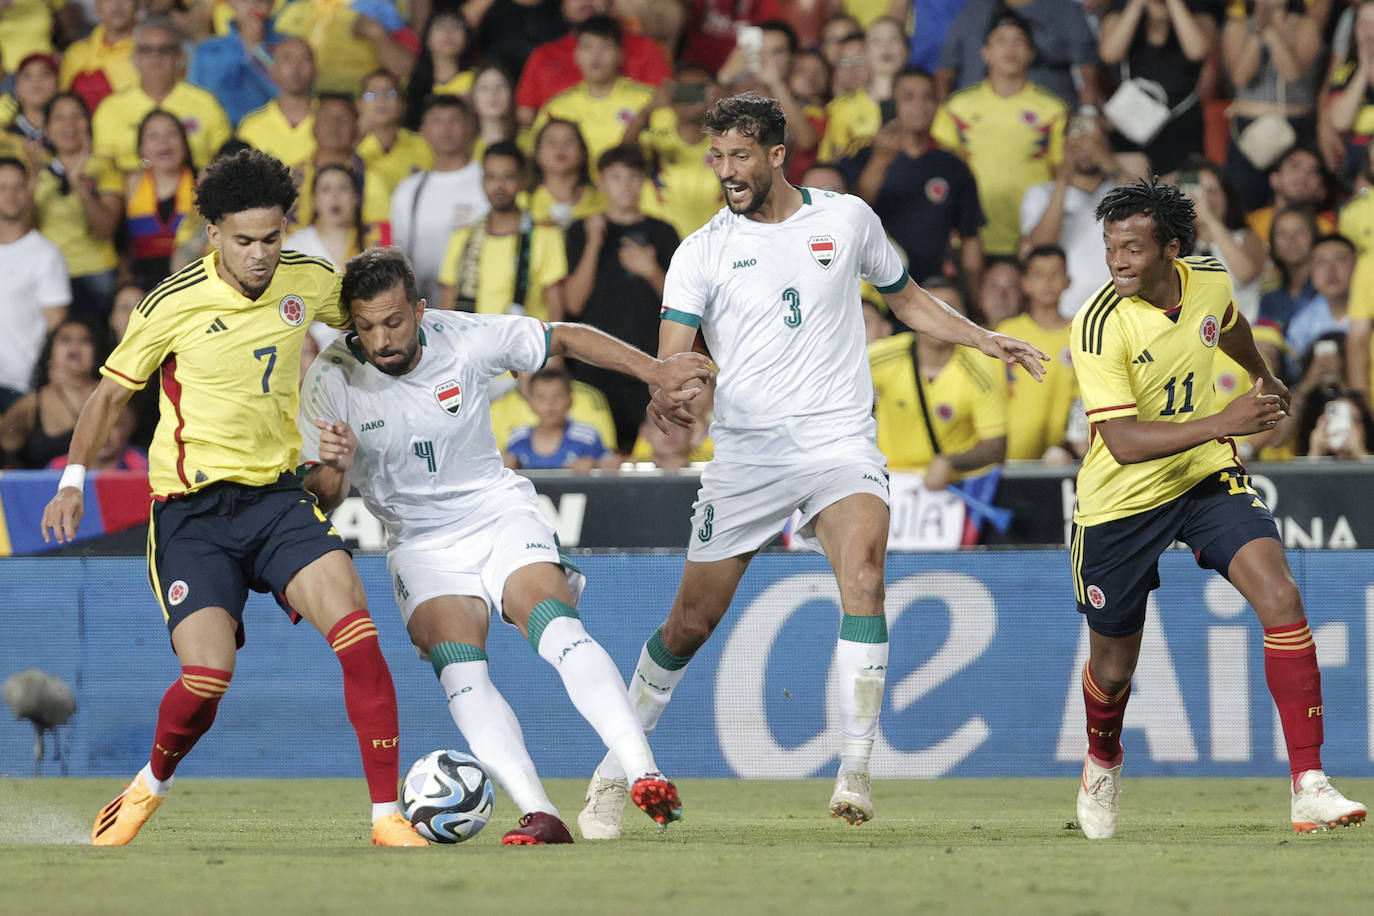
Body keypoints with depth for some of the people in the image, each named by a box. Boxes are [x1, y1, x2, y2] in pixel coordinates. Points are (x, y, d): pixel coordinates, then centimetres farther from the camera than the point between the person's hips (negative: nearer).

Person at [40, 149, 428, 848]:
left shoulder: (309, 281, 0)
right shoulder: (174, 304, -9)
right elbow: (111, 392, 6)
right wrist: (73, 479, 0)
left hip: (276, 494, 3)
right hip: (192, 511, -3)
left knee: (355, 627, -21)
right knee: (206, 678, -18)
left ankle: (387, 817, -16)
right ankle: (150, 785, 17)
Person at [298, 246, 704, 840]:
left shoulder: (466, 339, -12)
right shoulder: (332, 379, -13)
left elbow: (565, 339, 5)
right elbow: (319, 500, -10)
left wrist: (653, 371, 1)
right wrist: (332, 468, -32)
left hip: (499, 515, 0)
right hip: (421, 542, 0)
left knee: (557, 627, -27)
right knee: (459, 669, -25)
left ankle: (644, 774, -33)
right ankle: (538, 814, -30)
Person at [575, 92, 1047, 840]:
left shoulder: (847, 218, 6)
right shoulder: (702, 251, 1)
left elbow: (907, 299, 23)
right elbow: (669, 362, -8)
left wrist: (988, 342, 13)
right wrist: (665, 397, -30)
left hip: (840, 442, 0)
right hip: (746, 454, 0)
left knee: (863, 575, -26)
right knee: (691, 622, 1)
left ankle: (855, 771, -24)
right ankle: (616, 767, 22)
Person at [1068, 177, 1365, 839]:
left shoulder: (1210, 281, -9)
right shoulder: (1100, 327, -25)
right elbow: (1124, 442, -31)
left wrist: (1264, 377, 38)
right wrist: (1221, 423, -41)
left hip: (1207, 476, 3)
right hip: (1123, 501, -3)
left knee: (1281, 598, -20)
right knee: (1113, 669, 10)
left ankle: (1309, 789, -21)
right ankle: (1102, 761, 47)